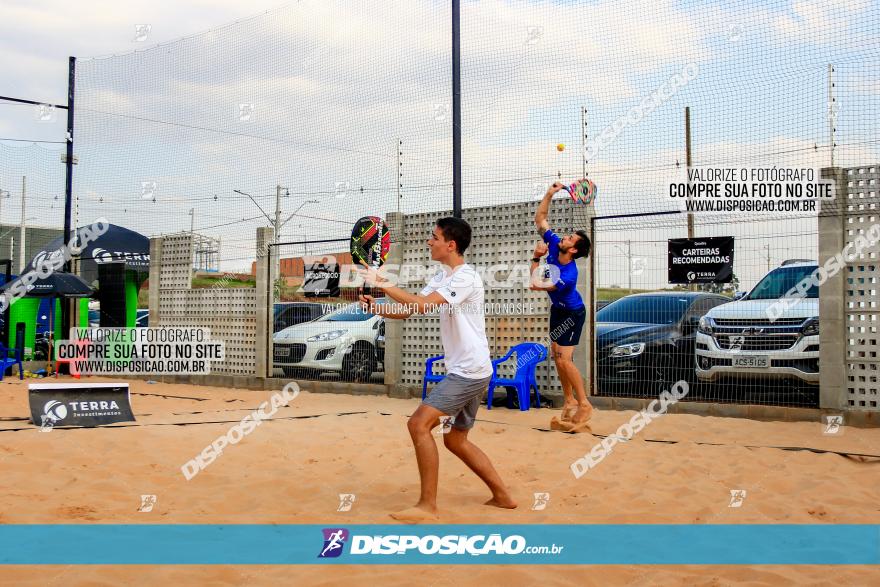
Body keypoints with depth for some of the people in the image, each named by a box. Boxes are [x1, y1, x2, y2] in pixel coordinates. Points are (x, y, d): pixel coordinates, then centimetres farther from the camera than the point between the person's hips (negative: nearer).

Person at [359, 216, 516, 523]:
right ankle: (502, 496, 26)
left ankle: (428, 506, -12)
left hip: (469, 371, -10)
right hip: (468, 371, 10)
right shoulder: (442, 277, 14)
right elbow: (407, 310, 10)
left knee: (419, 424, -16)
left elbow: (422, 305, -28)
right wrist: (376, 307, -8)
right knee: (456, 441, 17)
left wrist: (382, 283, -22)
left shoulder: (466, 278, -16)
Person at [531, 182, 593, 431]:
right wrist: (549, 195, -17)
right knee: (556, 354, 10)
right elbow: (539, 219, -6)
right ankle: (569, 401, 20)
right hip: (558, 310, 8)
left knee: (564, 359, -13)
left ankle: (584, 405, -3)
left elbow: (536, 285, -32)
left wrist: (536, 258, -26)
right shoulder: (553, 243, -16)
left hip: (571, 314, -8)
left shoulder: (569, 275, -35)